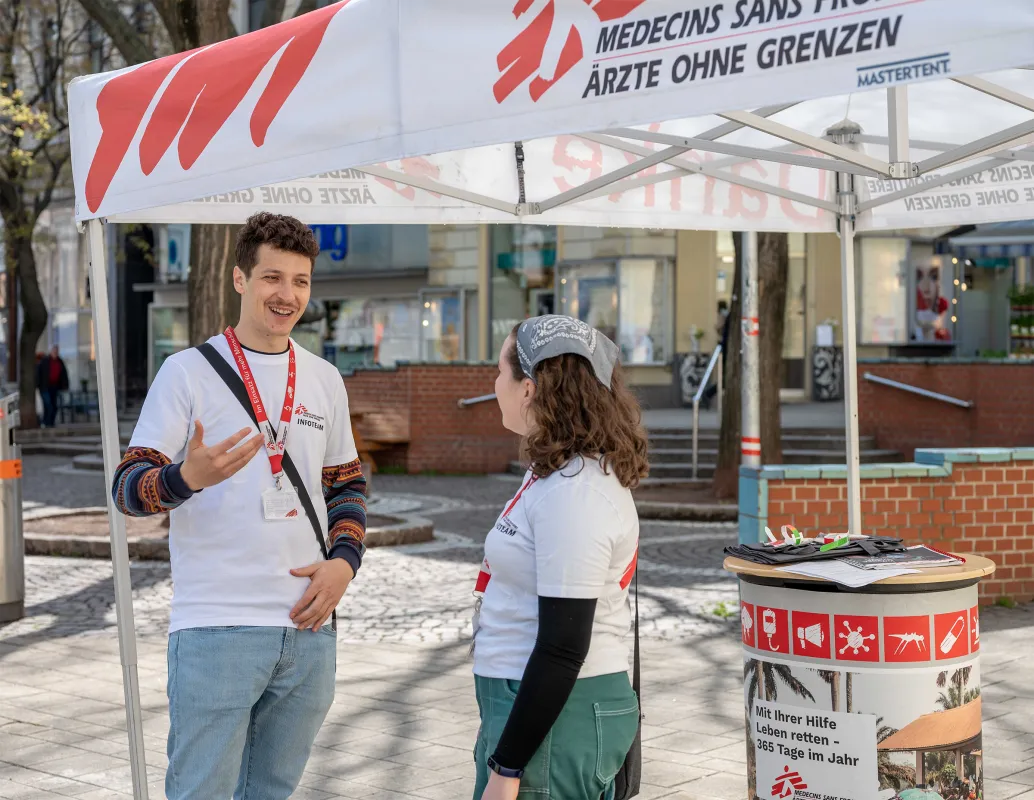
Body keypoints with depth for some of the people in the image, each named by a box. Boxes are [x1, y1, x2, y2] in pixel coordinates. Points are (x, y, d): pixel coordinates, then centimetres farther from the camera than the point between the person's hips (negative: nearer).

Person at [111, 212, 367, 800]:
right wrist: (189, 476, -27)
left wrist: (344, 560, 2)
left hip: (308, 626, 5)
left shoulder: (325, 380, 12)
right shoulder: (189, 371, -2)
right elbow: (128, 488, -5)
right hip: (216, 627, -5)